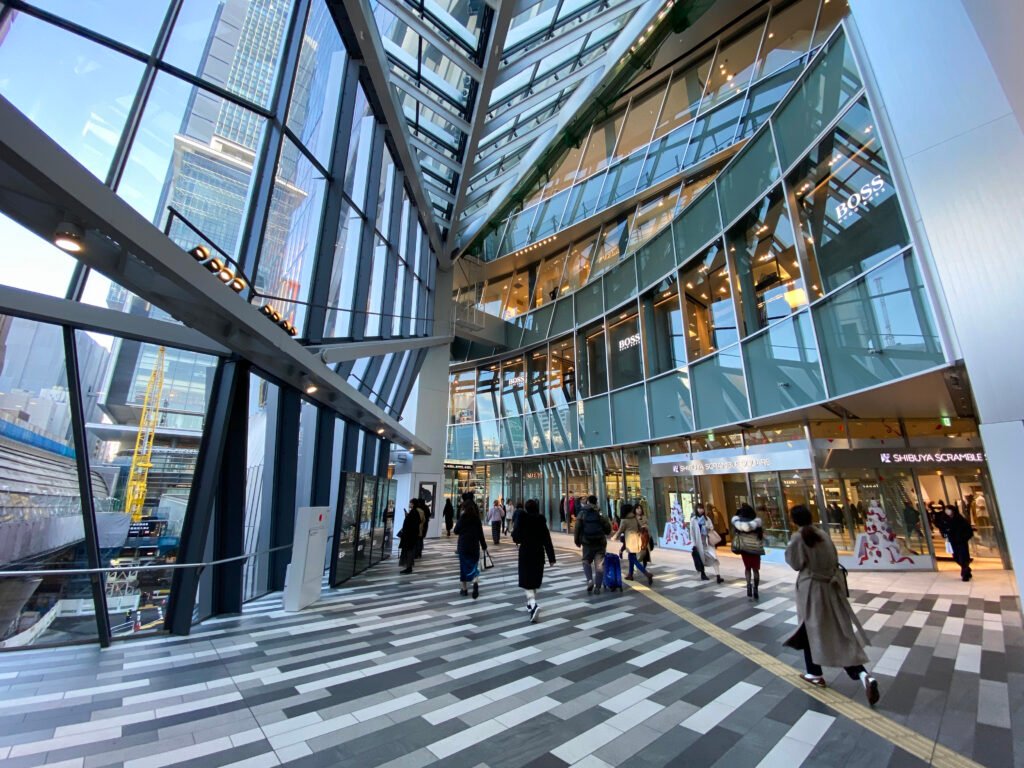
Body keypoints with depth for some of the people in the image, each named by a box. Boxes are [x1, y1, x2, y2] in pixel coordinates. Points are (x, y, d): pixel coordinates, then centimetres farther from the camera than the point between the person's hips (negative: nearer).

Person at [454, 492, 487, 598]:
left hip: (463, 545, -2)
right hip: (474, 545, 2)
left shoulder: (463, 517, -9)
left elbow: (456, 531, -3)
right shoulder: (477, 518, 0)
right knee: (474, 565, 8)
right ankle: (475, 582, -17)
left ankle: (464, 588, 15)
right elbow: (480, 532, 5)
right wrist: (483, 545, 12)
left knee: (464, 566, 8)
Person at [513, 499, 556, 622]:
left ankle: (534, 605, -25)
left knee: (527, 582, -4)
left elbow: (516, 538, -11)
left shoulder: (521, 520, -11)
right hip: (538, 553, 4)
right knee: (535, 580, 21)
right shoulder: (541, 521, -2)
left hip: (525, 553, -4)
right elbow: (547, 540, -4)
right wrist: (551, 557, -2)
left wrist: (513, 529, 9)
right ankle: (531, 603, 37)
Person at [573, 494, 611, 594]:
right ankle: (597, 586, 6)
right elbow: (608, 529, 2)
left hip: (587, 543, 0)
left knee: (586, 562, 14)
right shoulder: (600, 513, -1)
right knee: (599, 565, 8)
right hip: (600, 543, 1)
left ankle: (590, 580, -9)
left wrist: (577, 541, 7)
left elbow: (577, 529, -5)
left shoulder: (582, 513, -2)